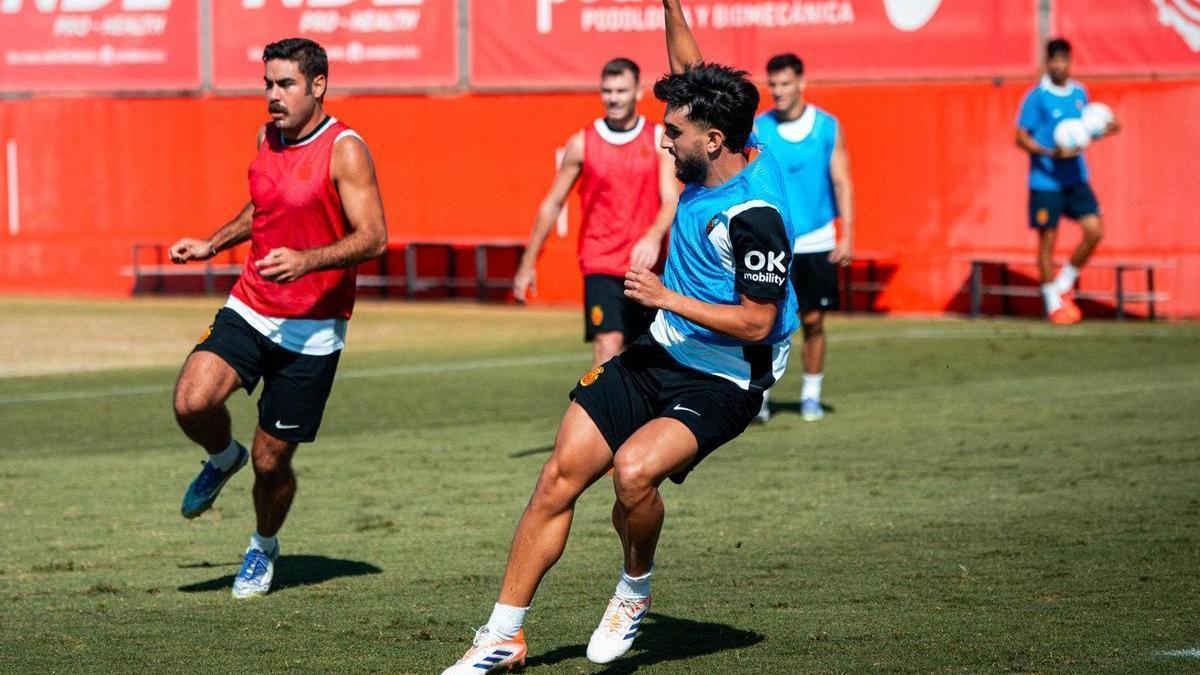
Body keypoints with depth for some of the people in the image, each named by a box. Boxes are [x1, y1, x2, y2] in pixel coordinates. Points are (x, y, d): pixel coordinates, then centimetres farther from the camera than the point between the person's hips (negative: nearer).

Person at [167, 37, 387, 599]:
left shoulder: (344, 150, -13)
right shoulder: (267, 138, 8)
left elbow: (373, 237, -21)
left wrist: (307, 260, -34)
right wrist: (212, 245, 21)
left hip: (311, 330, -5)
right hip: (249, 310, 5)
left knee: (271, 461, 2)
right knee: (192, 402, -22)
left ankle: (264, 547, 32)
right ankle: (223, 459, 13)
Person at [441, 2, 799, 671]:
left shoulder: (755, 217, -25)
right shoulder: (711, 166, -1)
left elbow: (757, 322, -23)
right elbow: (692, 75, 18)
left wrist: (667, 297, -20)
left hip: (719, 385, -8)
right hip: (659, 357, 8)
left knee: (634, 470, -32)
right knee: (560, 476, -1)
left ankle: (636, 590, -1)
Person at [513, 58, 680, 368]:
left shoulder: (659, 139, 2)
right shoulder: (582, 143, 3)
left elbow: (671, 200, -7)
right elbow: (552, 204, 10)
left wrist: (653, 238, -29)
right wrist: (528, 263, 11)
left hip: (645, 265, 2)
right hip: (601, 266, -2)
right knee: (607, 346, -18)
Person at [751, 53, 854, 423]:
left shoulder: (828, 127, 0)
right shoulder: (758, 129, -2)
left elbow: (842, 182, 1)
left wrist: (847, 236, -5)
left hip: (817, 243, 1)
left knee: (813, 321, 7)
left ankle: (811, 394, 20)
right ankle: (758, 393, -4)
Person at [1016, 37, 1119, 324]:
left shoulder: (1079, 93, 7)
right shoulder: (1037, 97, -10)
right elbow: (1021, 138, -10)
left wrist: (1103, 131, 2)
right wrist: (1052, 153, -23)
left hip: (1076, 178, 5)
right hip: (1045, 180, -5)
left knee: (1094, 230, -5)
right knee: (1048, 238, 1)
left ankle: (1064, 284, 15)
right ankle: (1053, 303, 14)